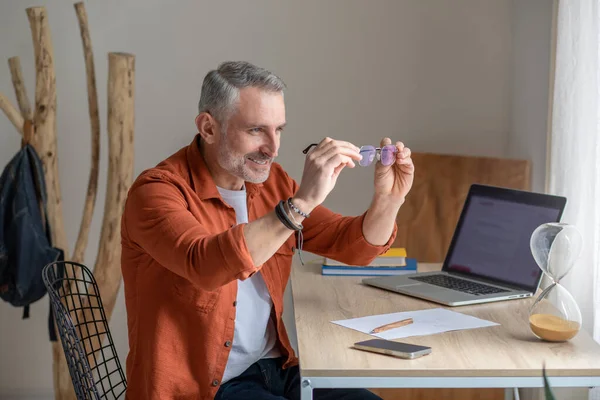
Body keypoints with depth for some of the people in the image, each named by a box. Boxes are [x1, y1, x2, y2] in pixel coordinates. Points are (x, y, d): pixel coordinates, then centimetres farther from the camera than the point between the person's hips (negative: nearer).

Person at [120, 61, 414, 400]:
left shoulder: (272, 183, 5)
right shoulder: (157, 191, -15)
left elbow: (352, 245, 9)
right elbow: (207, 265, -35)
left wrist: (388, 198, -11)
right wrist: (302, 202, -38)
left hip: (278, 368, 7)